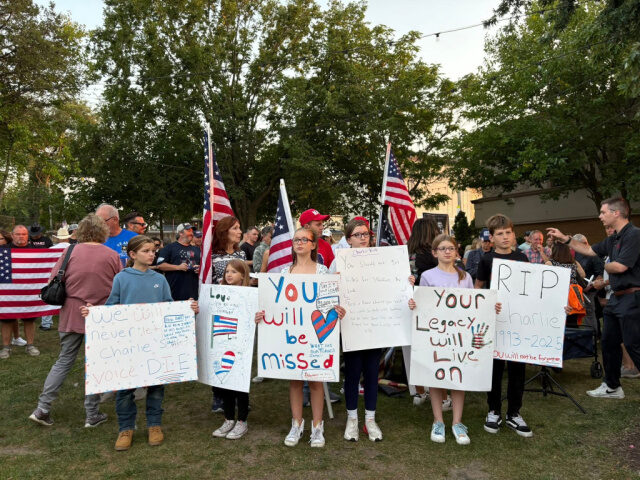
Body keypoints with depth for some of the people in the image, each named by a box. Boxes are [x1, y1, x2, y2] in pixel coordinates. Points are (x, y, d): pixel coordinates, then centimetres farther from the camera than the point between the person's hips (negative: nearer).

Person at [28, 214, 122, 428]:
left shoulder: (71, 251, -4)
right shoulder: (112, 255, -7)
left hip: (71, 315, 2)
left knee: (64, 361, 17)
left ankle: (42, 408, 16)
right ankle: (92, 415, 17)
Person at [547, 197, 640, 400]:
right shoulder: (613, 239, 13)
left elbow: (620, 266, -23)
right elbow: (589, 250, 24)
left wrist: (605, 266, -1)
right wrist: (565, 238, 18)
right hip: (616, 298, 10)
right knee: (609, 342, 16)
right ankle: (612, 386, 29)